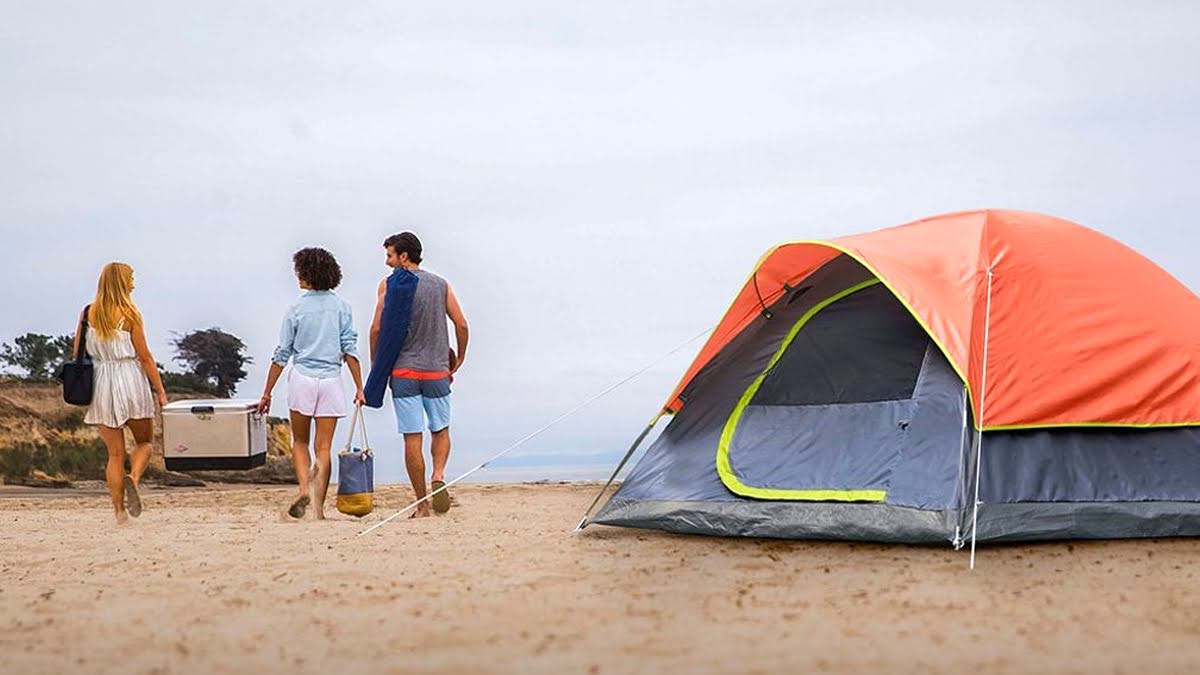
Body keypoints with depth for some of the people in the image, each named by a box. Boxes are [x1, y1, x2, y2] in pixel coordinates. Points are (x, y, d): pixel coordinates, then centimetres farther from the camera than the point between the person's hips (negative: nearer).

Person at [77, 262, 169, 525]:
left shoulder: (87, 314, 3)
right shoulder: (129, 314, -7)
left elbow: (78, 354, 6)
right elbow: (145, 357, -7)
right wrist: (160, 390, -1)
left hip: (100, 385, 3)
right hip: (130, 382, -3)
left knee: (115, 452, 10)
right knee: (144, 441, 15)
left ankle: (119, 511, 5)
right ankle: (133, 477, -14)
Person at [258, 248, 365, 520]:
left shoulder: (296, 309, -1)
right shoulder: (342, 307, 3)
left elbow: (282, 355, 1)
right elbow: (350, 350, 0)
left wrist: (267, 393, 7)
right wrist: (359, 387, 2)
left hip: (302, 379, -1)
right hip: (331, 380, 1)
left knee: (300, 442, 15)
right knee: (323, 448, 3)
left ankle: (304, 489, -6)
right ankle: (318, 508, -1)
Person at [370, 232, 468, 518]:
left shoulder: (390, 285, -3)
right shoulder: (441, 285, 7)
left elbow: (377, 328, -9)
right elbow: (461, 325, 3)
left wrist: (375, 363, 5)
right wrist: (460, 358, 17)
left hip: (403, 371, -2)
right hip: (437, 371, 2)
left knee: (413, 438, 1)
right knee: (440, 430, 17)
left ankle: (422, 505, 2)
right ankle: (438, 475, -11)